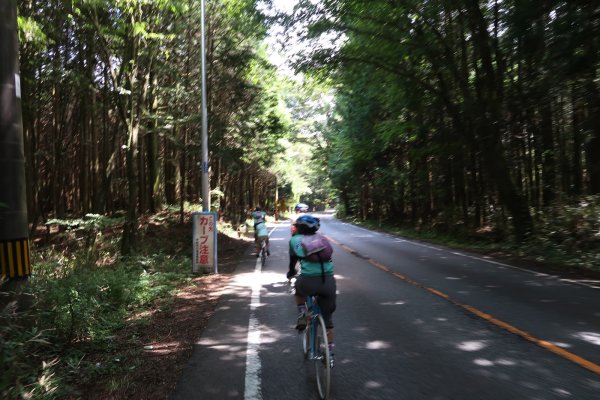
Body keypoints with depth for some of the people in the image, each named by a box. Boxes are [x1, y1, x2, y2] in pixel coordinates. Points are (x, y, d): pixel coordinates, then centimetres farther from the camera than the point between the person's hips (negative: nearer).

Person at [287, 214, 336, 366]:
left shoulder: (295, 240, 14)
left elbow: (293, 259, 26)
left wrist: (291, 272, 46)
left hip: (308, 281, -2)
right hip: (329, 281, 3)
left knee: (298, 289, 36)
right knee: (328, 319, 20)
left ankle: (302, 316, 20)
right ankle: (330, 355, 25)